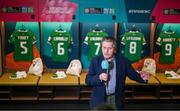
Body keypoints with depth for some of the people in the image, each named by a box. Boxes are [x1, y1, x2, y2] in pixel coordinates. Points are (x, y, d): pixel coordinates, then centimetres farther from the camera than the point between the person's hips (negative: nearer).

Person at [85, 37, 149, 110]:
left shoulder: (123, 60, -4)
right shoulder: (95, 60, -5)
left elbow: (133, 74, 1)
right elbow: (88, 80, -7)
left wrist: (142, 78, -20)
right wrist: (99, 77, -25)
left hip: (116, 99, 1)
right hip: (99, 99, 0)